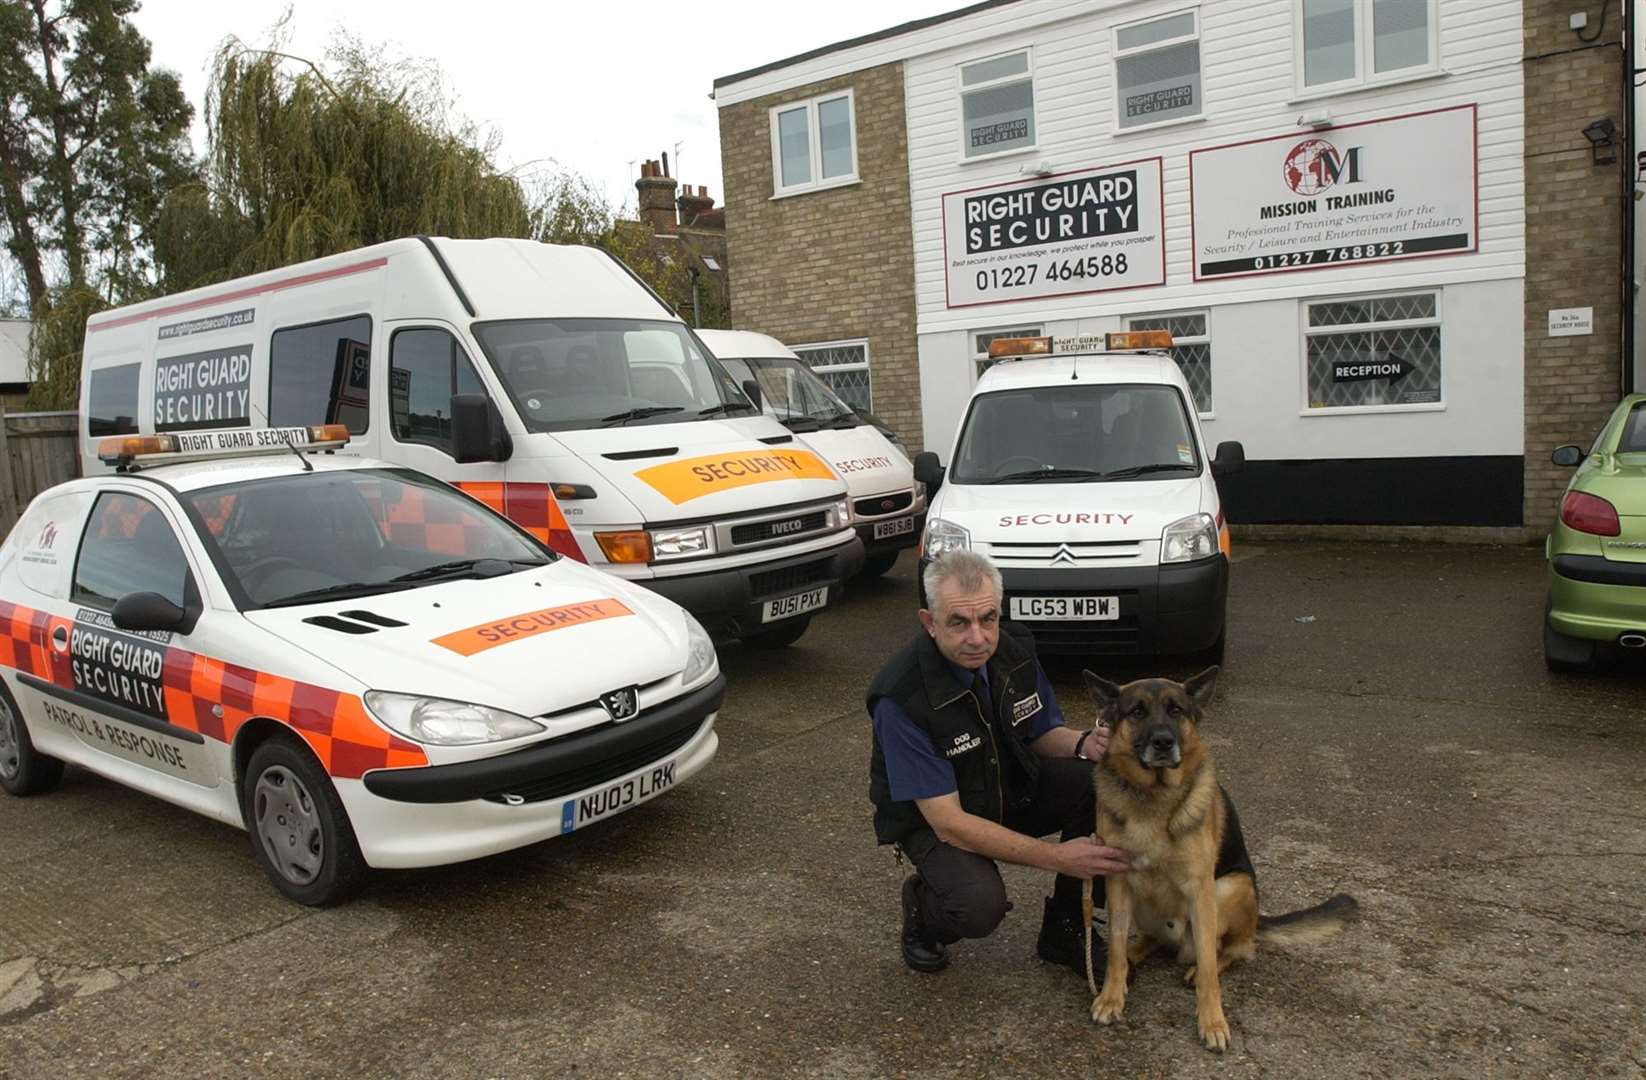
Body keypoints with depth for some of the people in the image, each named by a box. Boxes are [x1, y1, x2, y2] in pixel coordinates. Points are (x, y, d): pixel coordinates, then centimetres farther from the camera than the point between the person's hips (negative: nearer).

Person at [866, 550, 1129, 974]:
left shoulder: (1014, 648, -14)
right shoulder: (901, 698, -32)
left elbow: (1042, 733, 3)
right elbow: (948, 822, -29)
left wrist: (1084, 744, -22)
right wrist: (1056, 857, -31)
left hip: (1014, 787, 6)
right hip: (933, 817, -5)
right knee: (979, 905, -33)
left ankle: (1066, 928, 1)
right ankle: (922, 906, 5)